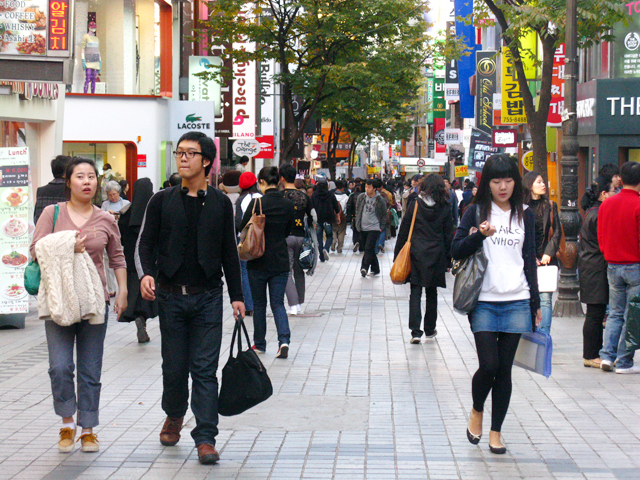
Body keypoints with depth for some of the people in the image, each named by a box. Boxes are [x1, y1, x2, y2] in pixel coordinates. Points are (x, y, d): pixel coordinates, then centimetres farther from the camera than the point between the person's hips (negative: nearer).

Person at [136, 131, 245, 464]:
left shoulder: (220, 203, 6)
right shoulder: (162, 201, 4)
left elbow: (229, 252, 11)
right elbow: (145, 243, 4)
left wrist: (237, 296, 8)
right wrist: (145, 274, -16)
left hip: (208, 297, -1)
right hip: (171, 296, 1)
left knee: (205, 369, -5)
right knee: (174, 366, 9)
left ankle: (205, 438, -4)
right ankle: (174, 417, 35)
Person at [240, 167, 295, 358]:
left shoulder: (257, 203, -13)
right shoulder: (288, 204, -1)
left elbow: (243, 229, -5)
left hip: (258, 261, -3)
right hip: (281, 261, 3)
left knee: (259, 304, 10)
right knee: (278, 303, 7)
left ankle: (259, 344, 18)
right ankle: (284, 340, -12)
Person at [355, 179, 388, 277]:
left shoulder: (380, 200, -4)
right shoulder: (361, 198, 5)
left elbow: (384, 215, 5)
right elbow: (357, 211, 15)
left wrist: (381, 227, -2)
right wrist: (357, 224, 8)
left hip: (374, 228, -4)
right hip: (363, 228, 4)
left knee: (369, 249, -15)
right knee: (368, 249, 10)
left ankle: (364, 267, -19)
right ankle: (375, 269, 19)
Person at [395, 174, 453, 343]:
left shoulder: (415, 204, -2)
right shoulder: (445, 208, -1)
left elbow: (404, 231, 0)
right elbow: (448, 235, 3)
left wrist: (398, 254, 6)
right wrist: (448, 259, 10)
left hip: (416, 254, -1)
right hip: (436, 256, 1)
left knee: (415, 292, -1)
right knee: (432, 293, 15)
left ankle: (415, 331, -13)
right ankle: (430, 329, 25)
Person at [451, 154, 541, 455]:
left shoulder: (525, 215, 10)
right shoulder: (477, 211, 2)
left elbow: (530, 260, 14)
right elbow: (456, 251, -3)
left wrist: (536, 303, 13)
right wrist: (479, 235, -21)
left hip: (516, 302, 2)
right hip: (484, 302, -2)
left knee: (505, 369, 3)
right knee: (489, 365, -9)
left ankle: (496, 431, 13)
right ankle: (477, 411, 20)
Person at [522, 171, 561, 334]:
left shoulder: (550, 205, 10)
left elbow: (557, 231, 7)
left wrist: (549, 253, -5)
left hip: (547, 259, 1)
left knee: (546, 298, -6)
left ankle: (544, 334, -8)